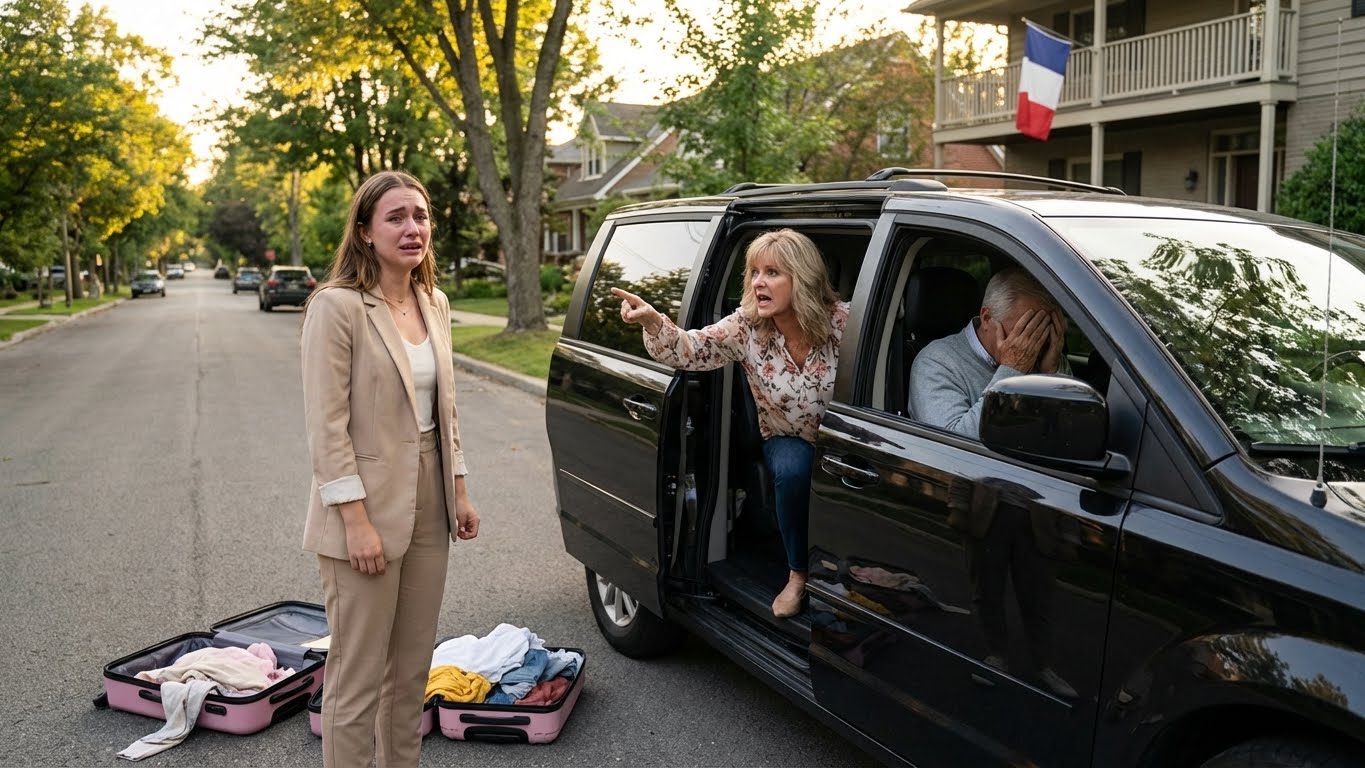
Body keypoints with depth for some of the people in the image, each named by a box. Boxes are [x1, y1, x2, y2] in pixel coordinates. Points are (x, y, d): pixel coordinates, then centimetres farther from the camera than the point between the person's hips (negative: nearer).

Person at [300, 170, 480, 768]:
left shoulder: (434, 305, 8)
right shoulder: (337, 306, -14)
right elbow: (327, 427, -17)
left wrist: (458, 492, 12)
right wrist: (357, 521, -19)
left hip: (427, 509, 7)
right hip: (366, 514, -7)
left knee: (413, 667, 18)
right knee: (358, 678, 4)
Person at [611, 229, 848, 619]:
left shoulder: (841, 321, -16)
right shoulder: (746, 327, -10)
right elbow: (690, 350, -18)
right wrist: (653, 322, -37)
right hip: (789, 444, 1)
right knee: (793, 468, -31)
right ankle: (798, 575, -9)